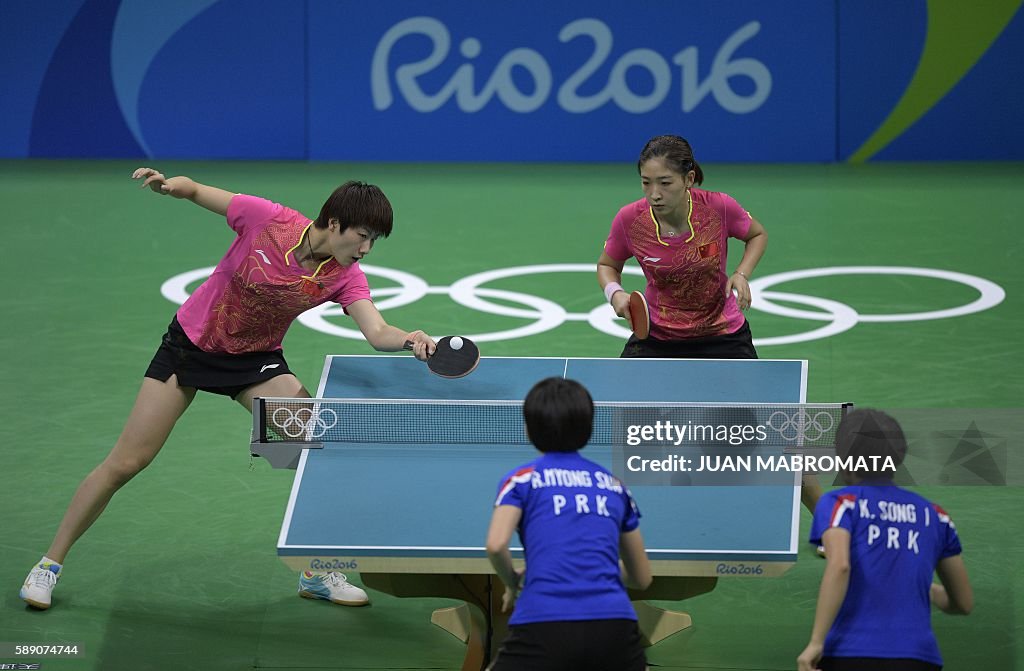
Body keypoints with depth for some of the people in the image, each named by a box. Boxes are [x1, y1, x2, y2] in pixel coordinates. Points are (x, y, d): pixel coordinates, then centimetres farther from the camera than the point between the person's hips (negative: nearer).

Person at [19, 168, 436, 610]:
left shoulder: (345, 277, -18)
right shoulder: (267, 219, -25)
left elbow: (378, 333, -31)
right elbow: (196, 191, -11)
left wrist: (410, 340, -53)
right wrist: (170, 185, -33)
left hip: (256, 359, 2)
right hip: (191, 341, -2)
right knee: (124, 463, -2)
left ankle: (317, 574, 2)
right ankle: (50, 564, 13)